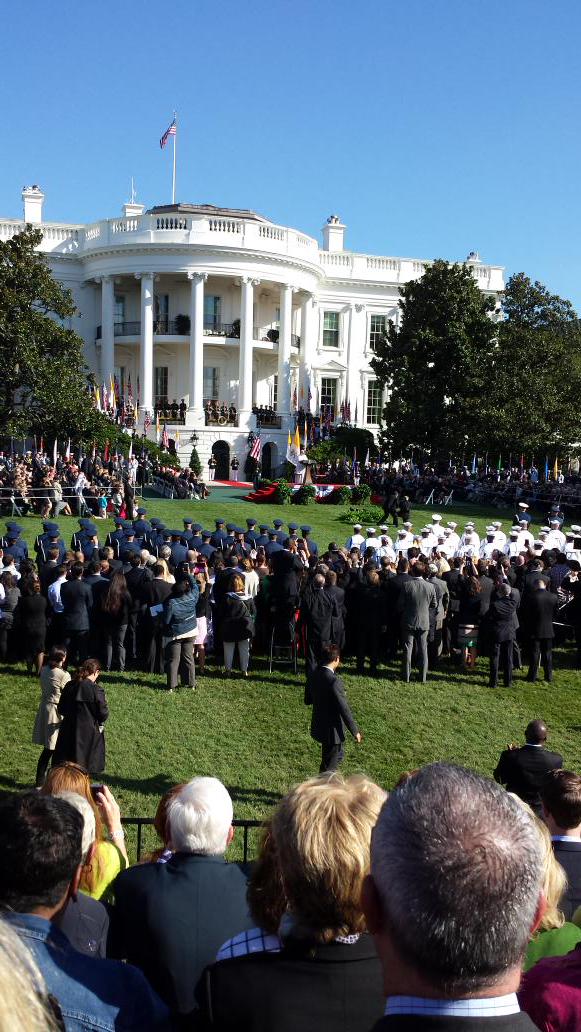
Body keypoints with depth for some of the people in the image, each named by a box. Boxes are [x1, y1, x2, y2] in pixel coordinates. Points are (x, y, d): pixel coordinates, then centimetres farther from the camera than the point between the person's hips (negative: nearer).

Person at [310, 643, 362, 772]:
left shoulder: (315, 675, -3)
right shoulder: (334, 681, -28)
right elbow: (344, 709, -24)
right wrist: (355, 731, -15)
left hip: (319, 726, 8)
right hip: (332, 730, -8)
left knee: (337, 756, 29)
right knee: (330, 764, 9)